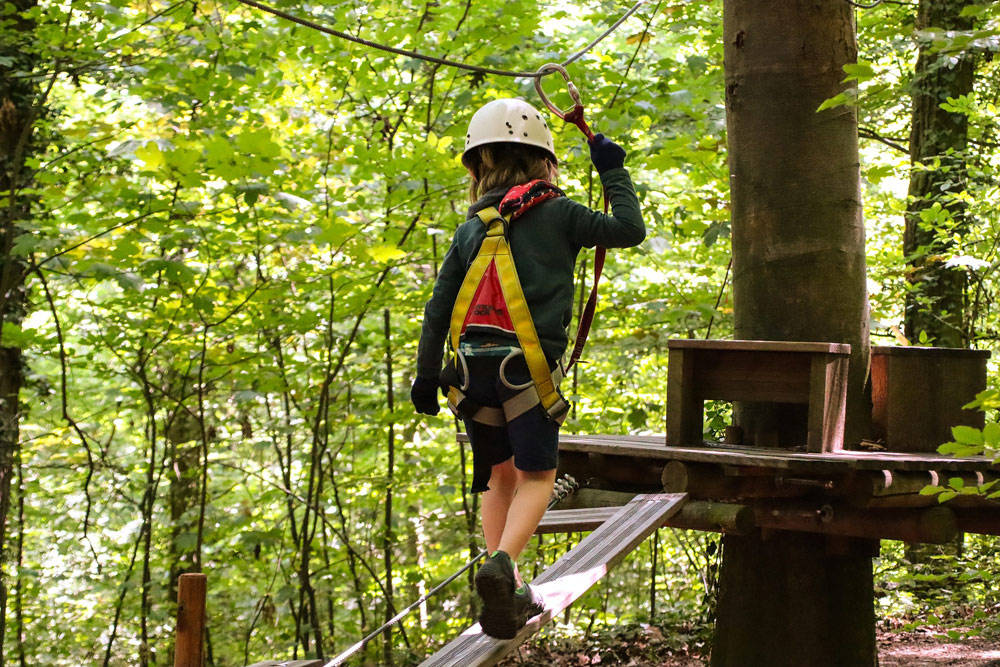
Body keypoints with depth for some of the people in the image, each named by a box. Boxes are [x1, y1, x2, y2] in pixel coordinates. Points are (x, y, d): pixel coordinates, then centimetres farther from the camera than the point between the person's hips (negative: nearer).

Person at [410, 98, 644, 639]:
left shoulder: (472, 228, 13)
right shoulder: (557, 214, 2)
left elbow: (439, 305, 12)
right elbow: (630, 230, 9)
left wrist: (427, 372, 18)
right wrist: (613, 171, 20)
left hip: (473, 365, 4)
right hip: (527, 364, -4)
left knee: (500, 476, 17)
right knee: (535, 477, 0)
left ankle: (508, 592, 12)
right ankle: (502, 564, -26)